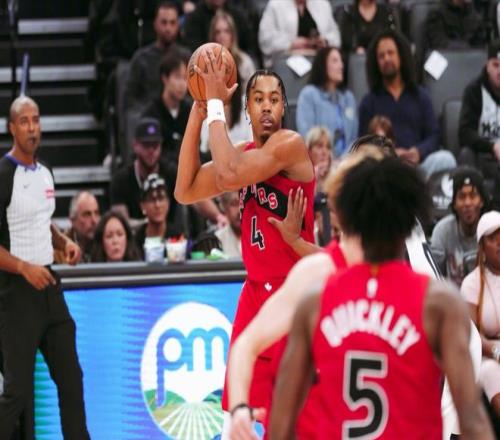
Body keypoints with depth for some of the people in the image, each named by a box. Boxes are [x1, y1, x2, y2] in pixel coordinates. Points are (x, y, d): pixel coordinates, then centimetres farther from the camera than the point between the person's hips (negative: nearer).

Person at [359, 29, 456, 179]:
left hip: (418, 161, 2)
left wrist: (418, 152, -11)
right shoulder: (369, 102, 17)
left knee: (445, 159, -30)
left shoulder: (420, 95, 21)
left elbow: (433, 135, 12)